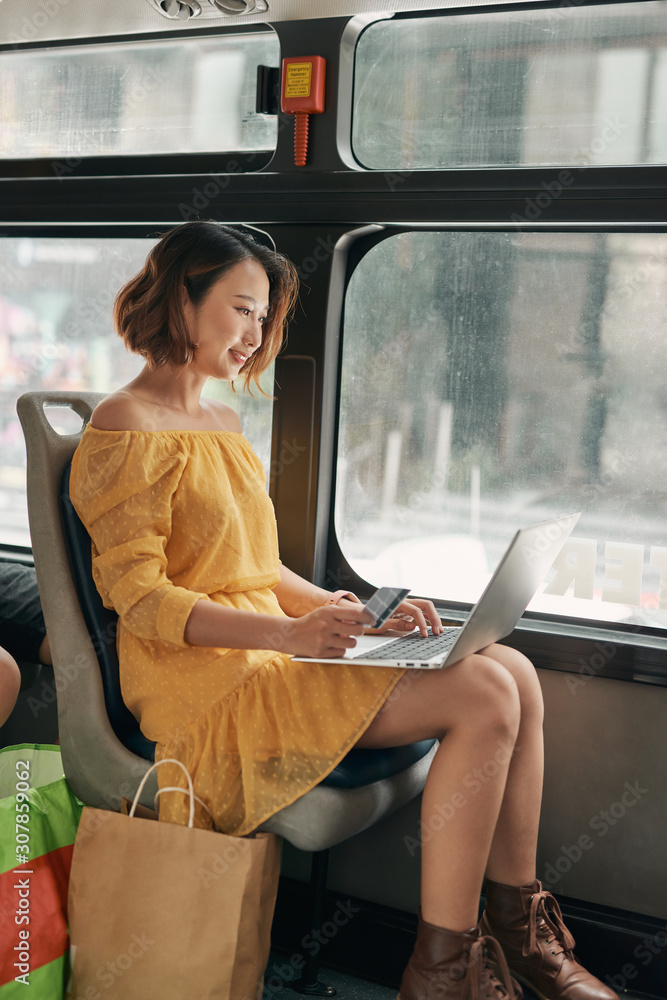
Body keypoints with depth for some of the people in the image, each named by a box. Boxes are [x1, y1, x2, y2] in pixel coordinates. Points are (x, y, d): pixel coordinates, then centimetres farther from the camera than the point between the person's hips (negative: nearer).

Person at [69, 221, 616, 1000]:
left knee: (515, 672, -6)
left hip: (268, 656, 9)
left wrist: (361, 615, 5)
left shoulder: (223, 424, 20)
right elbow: (135, 595, -16)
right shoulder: (126, 429, -8)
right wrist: (288, 633, -28)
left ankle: (516, 926, 1)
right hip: (206, 682, -9)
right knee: (485, 697, -21)